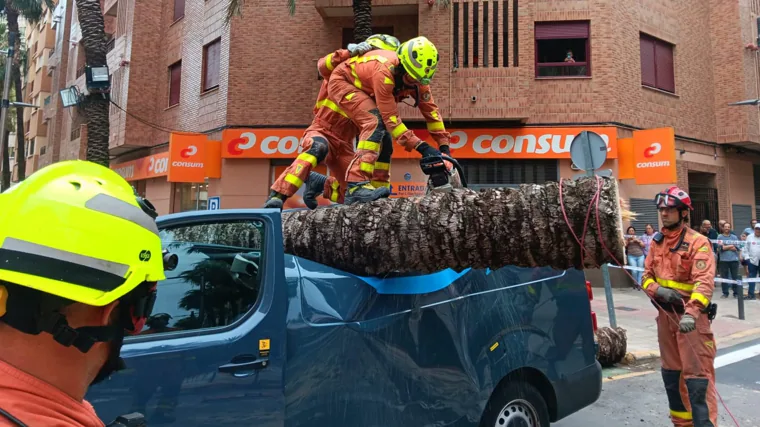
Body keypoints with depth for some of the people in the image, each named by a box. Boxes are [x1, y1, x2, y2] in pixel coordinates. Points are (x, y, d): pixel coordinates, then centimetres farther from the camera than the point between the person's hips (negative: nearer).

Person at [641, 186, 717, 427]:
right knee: (671, 373, 18)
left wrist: (690, 313, -37)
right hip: (665, 314, 7)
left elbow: (704, 283, -23)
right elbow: (646, 276, 10)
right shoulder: (657, 242, 8)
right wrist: (658, 290, -12)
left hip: (691, 318, -7)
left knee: (697, 376, -6)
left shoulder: (698, 242, -12)